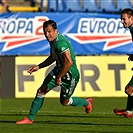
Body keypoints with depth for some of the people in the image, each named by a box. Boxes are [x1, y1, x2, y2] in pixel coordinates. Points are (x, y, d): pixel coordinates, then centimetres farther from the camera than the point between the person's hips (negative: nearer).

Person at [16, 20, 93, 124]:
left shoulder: (60, 42, -30)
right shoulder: (53, 41, 1)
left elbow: (69, 62, -36)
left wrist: (59, 77, -28)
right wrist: (38, 67, 12)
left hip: (70, 74, -8)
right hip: (59, 70, 8)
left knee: (64, 102, 11)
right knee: (41, 91, -1)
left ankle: (86, 103, 39)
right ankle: (30, 118, 8)